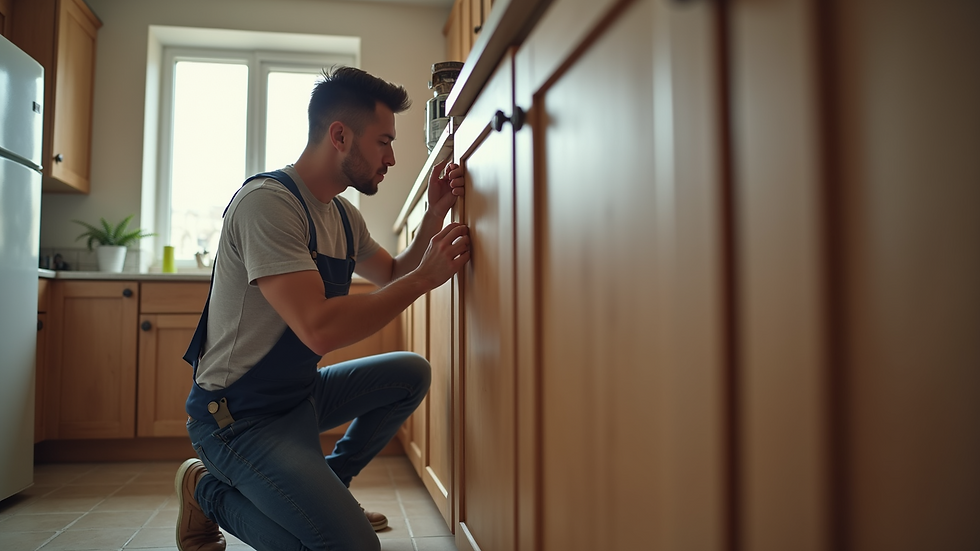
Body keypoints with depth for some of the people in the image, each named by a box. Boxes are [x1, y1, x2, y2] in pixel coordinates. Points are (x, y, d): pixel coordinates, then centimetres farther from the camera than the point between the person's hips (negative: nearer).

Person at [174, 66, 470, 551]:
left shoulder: (341, 215, 6)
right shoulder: (267, 201, -23)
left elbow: (393, 275, 19)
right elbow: (319, 328, -32)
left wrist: (434, 215, 3)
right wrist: (424, 277, -23)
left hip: (300, 393, 10)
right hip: (240, 416, -9)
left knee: (411, 373, 11)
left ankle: (327, 484, 17)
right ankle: (209, 490, 3)